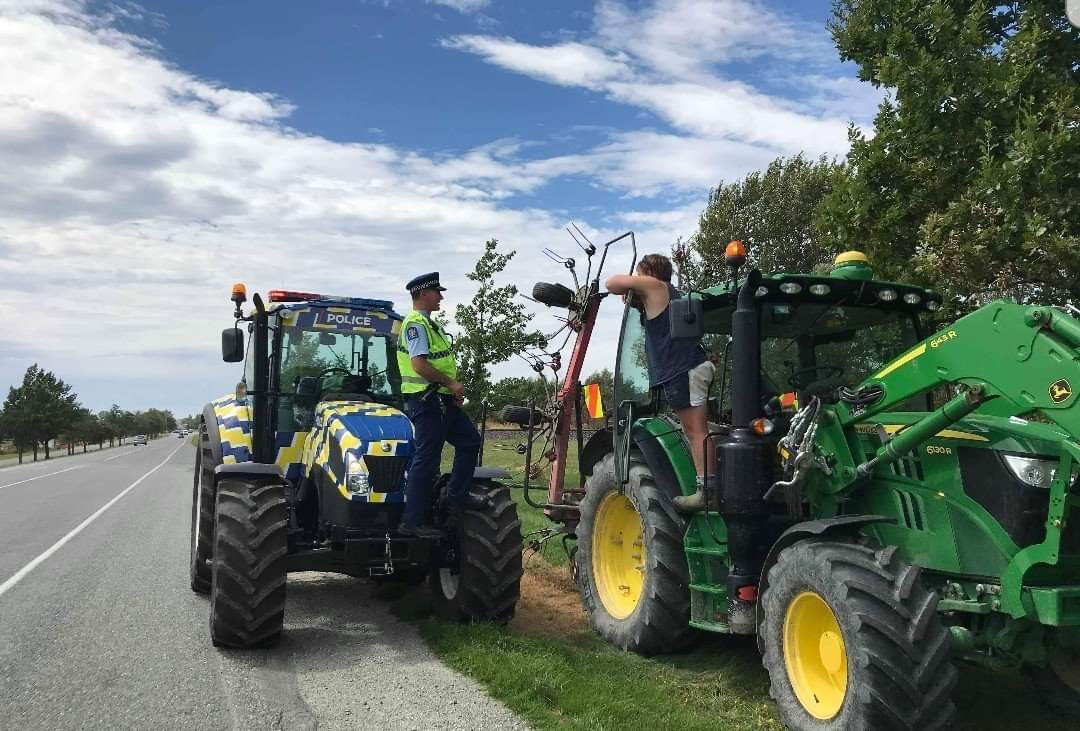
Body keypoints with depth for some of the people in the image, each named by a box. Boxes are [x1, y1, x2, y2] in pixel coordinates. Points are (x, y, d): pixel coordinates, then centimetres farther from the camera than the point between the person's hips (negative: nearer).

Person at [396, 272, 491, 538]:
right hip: (426, 399, -10)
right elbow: (419, 364, -24)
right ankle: (413, 521, 1)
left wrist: (454, 389, 12)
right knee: (425, 460, -6)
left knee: (470, 440, 14)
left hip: (442, 399, 10)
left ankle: (457, 497, 20)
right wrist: (451, 382, -16)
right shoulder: (415, 323, -13)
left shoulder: (429, 324, 19)